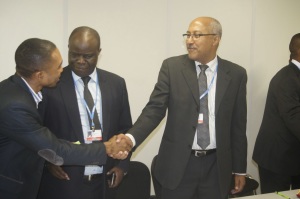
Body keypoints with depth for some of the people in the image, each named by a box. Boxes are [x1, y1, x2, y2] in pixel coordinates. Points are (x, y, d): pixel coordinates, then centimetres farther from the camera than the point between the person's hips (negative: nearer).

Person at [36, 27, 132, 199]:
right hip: (63, 183, -3)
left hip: (105, 182, 3)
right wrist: (48, 161, -12)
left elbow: (125, 128, 10)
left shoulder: (116, 83, 3)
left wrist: (122, 164, 0)